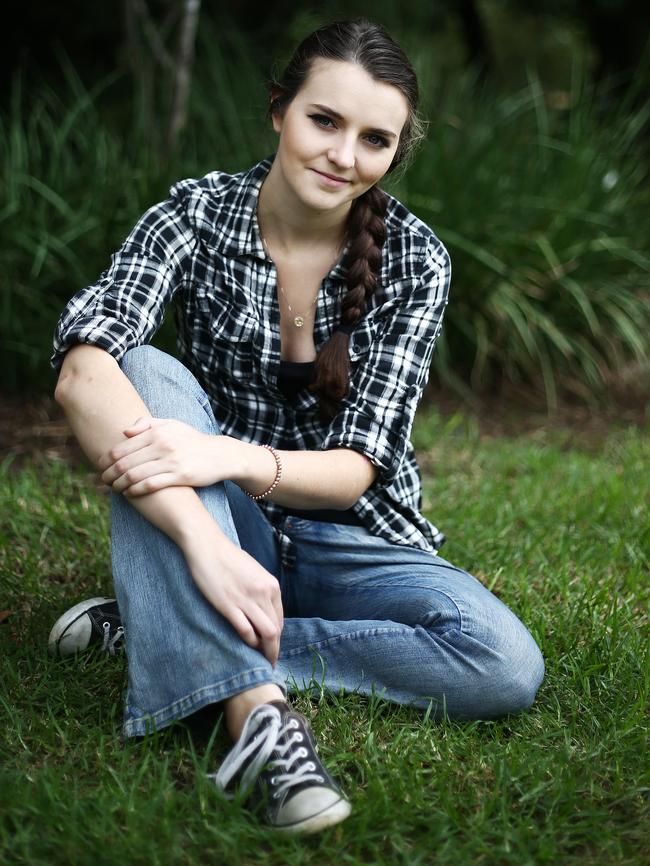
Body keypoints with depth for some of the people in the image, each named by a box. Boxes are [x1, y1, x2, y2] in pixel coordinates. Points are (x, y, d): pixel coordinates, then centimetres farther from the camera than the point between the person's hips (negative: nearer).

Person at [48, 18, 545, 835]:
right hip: (223, 527, -1)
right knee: (150, 374, -29)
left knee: (507, 667, -26)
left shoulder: (414, 260, -9)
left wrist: (229, 457, -37)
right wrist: (206, 542, -43)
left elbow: (358, 467, -14)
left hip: (348, 540, 1)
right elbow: (83, 366, -29)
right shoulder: (198, 213, -12)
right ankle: (256, 704, -41)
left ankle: (162, 625, -22)